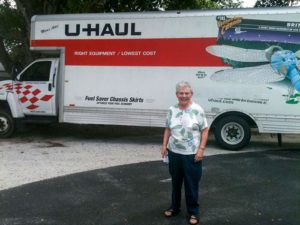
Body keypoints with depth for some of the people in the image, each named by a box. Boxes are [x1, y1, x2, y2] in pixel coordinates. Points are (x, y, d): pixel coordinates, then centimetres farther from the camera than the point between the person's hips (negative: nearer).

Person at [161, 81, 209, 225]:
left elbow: (204, 130, -6)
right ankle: (174, 207, 36)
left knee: (191, 184, 6)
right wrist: (164, 146, 4)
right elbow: (168, 129, 11)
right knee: (175, 182, 18)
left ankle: (193, 212, 22)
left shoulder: (197, 110, -9)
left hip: (192, 154, -4)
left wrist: (201, 149, -13)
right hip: (174, 153, 4)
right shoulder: (172, 110, 3)